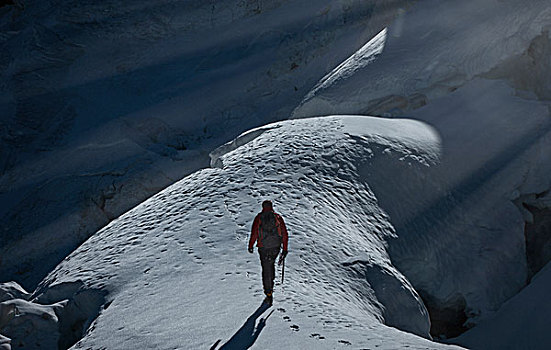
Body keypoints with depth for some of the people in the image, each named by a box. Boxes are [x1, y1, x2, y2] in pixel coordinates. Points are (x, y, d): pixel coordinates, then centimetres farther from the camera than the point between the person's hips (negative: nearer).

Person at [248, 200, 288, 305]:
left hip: (263, 247, -2)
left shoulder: (258, 218, -4)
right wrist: (285, 249, 5)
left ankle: (269, 294, -1)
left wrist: (250, 246, 9)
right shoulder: (278, 217, 1)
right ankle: (271, 283, 40)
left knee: (266, 269, 3)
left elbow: (254, 234, -5)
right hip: (276, 246, 2)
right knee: (271, 264, 29)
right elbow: (285, 234, 0)